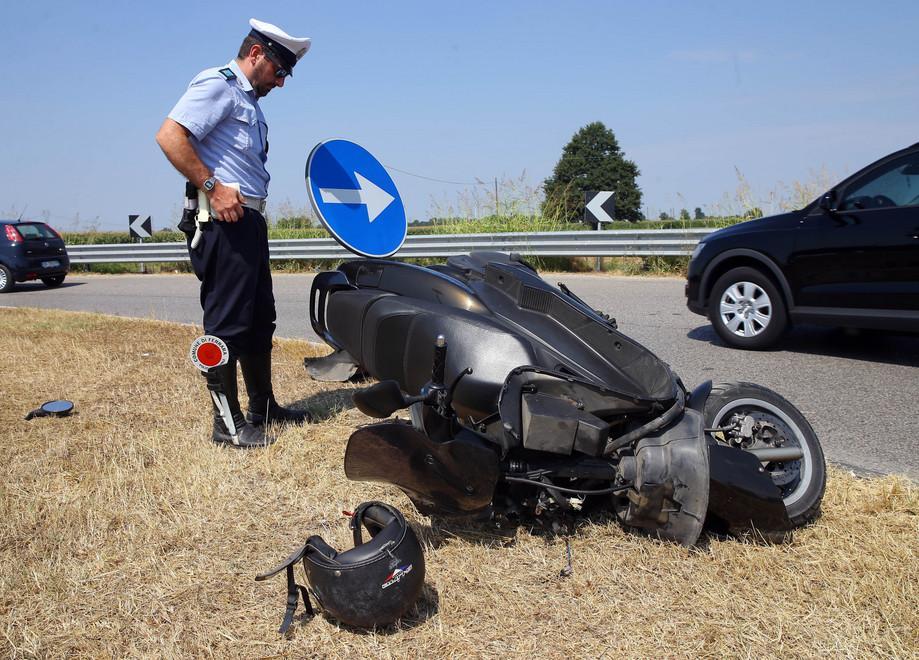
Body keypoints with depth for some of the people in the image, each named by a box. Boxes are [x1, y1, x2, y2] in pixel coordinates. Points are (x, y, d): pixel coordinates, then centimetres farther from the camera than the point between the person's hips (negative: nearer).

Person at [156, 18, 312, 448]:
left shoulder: (249, 99, 23)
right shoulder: (218, 84, -7)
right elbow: (169, 136, -20)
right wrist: (213, 187, -22)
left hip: (248, 220, 10)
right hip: (223, 220, -10)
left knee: (259, 319, 15)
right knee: (227, 323, -6)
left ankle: (263, 408, 27)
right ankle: (228, 423, 2)